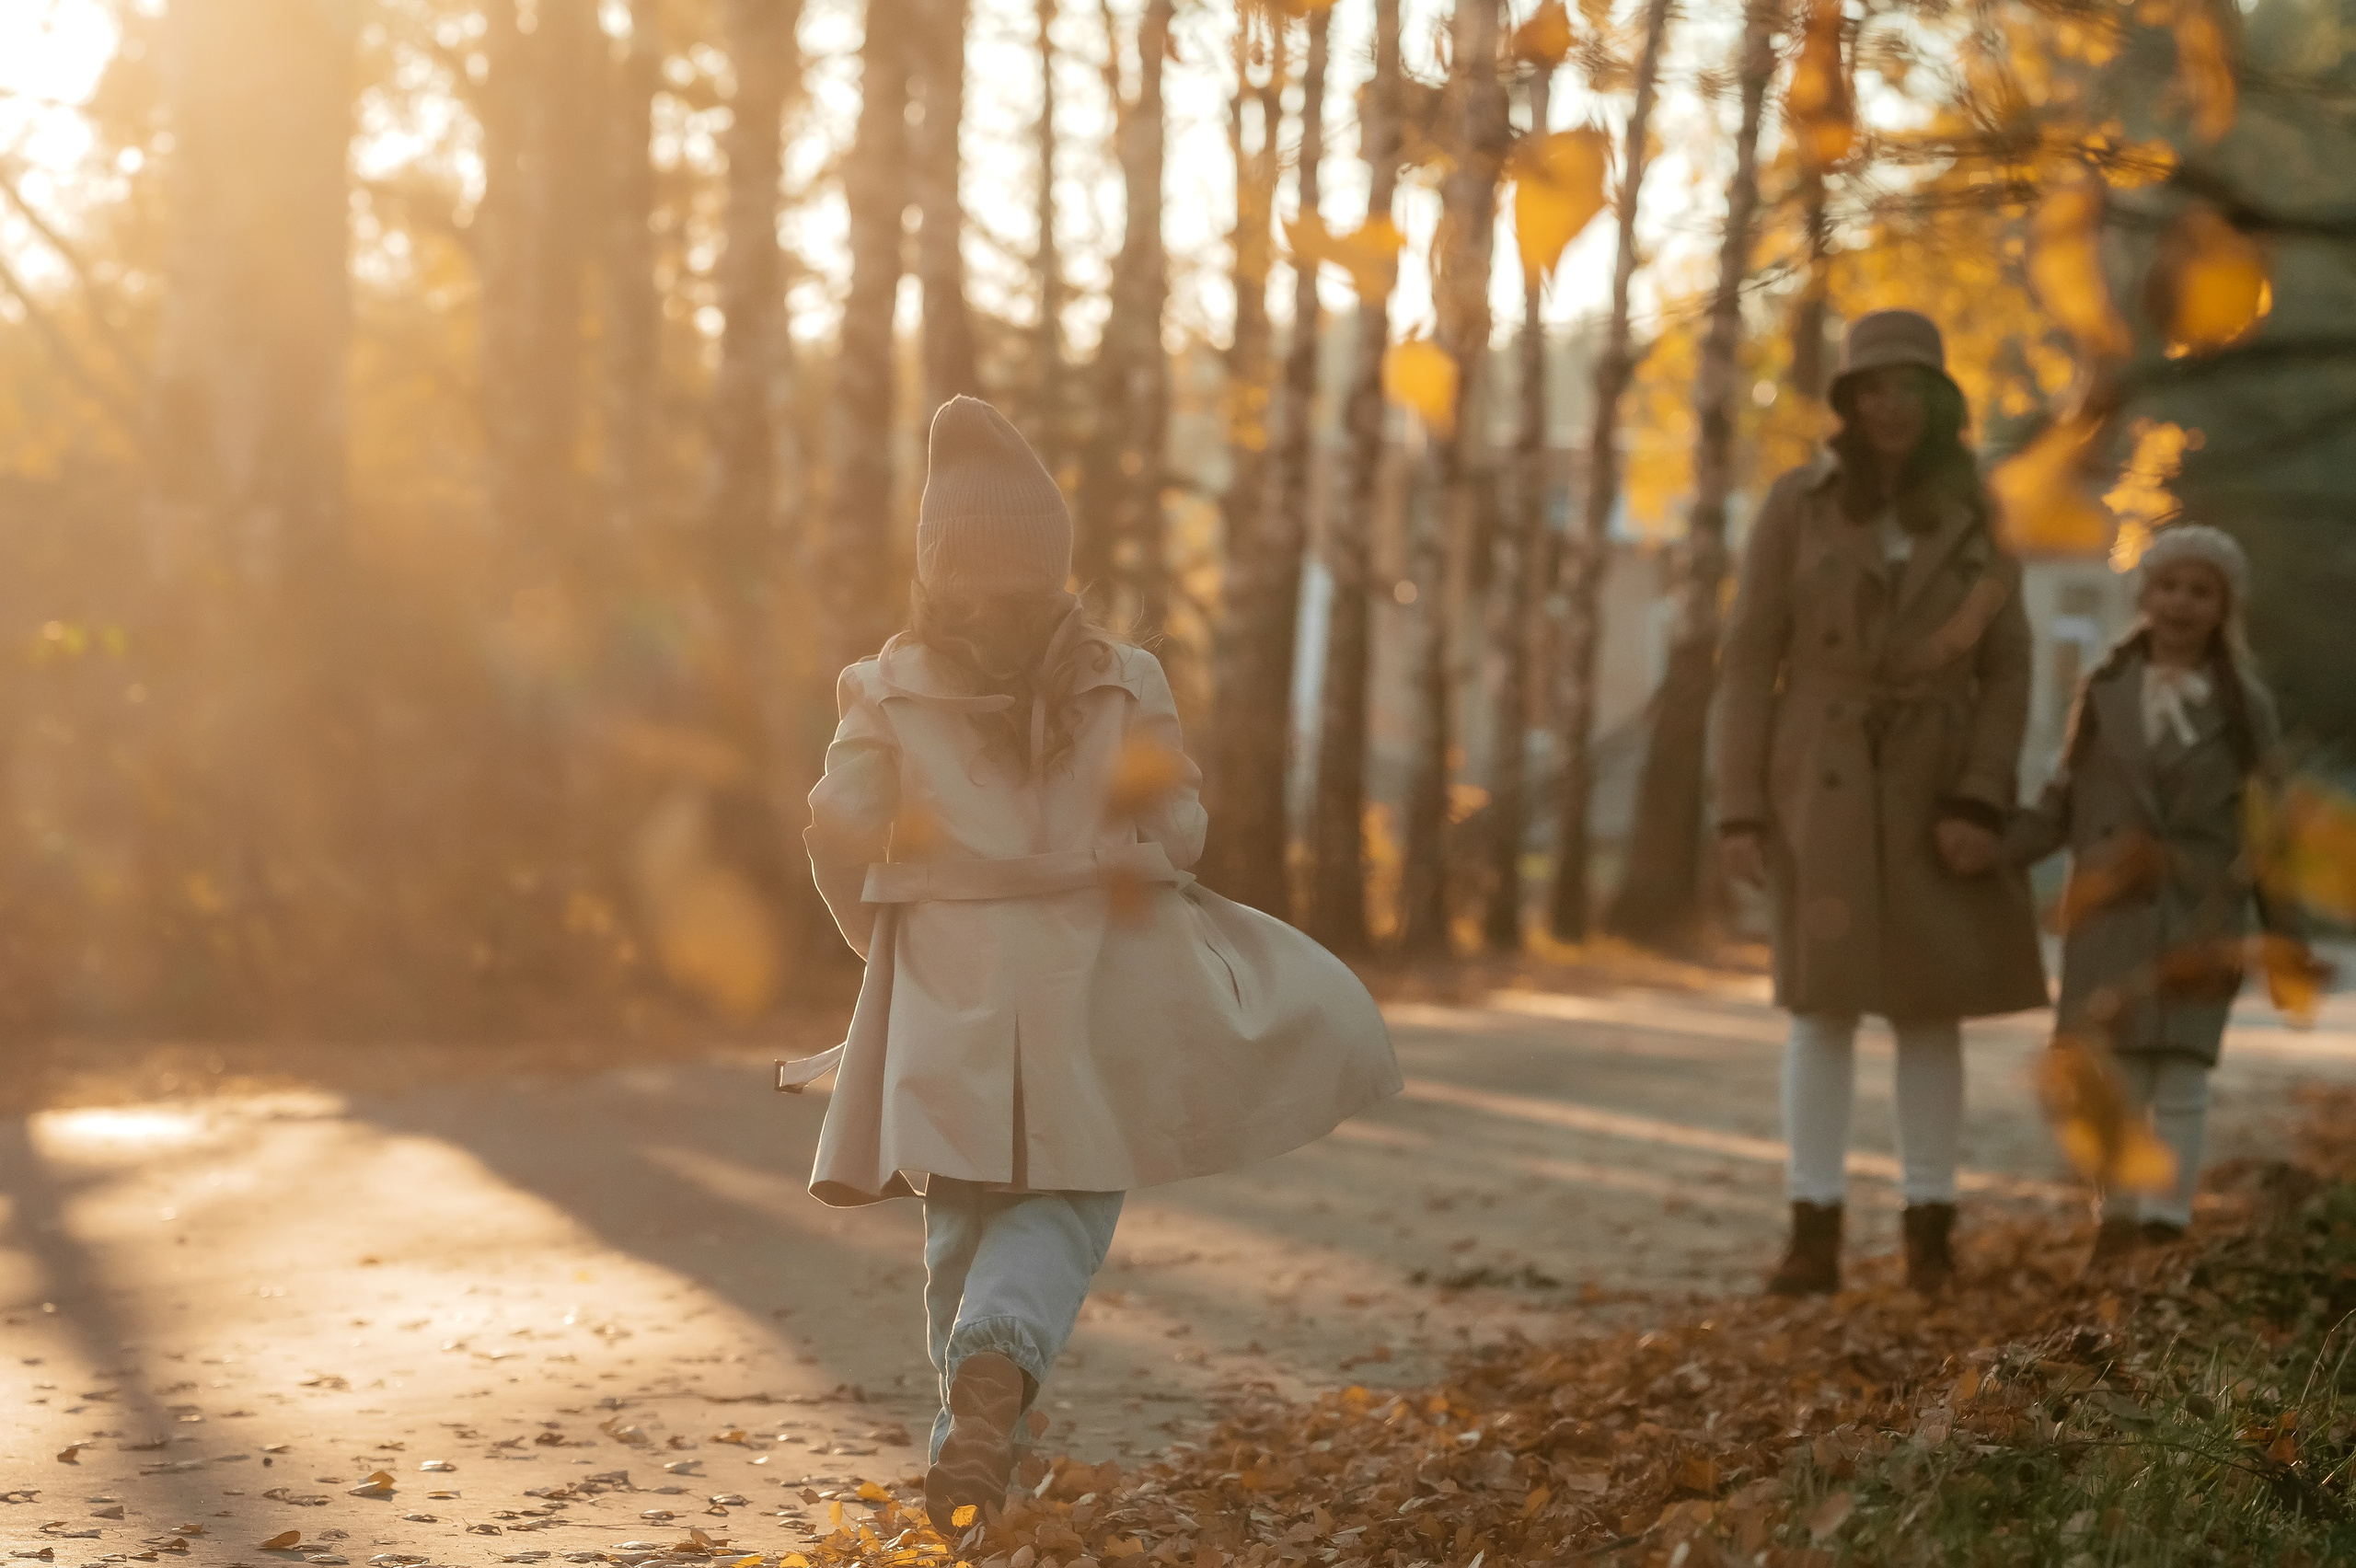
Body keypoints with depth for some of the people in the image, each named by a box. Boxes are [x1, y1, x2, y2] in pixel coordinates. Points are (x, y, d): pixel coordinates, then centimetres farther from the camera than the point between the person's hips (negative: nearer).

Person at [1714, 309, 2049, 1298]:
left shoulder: (1973, 517, 4)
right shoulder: (1795, 507, -1)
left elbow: (2006, 669, 2)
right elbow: (1751, 660, -1)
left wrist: (1981, 805, -10)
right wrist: (1738, 811, -7)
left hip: (1935, 786, 1)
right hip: (1820, 782, -1)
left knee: (1930, 1007, 2)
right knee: (1823, 1004, -3)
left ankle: (1930, 1235, 9)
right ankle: (1814, 1237, 0)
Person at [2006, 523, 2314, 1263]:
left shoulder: (2244, 707, 6)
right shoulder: (2103, 694, 8)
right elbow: (2061, 805, 8)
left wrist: (2290, 943, 4)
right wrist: (1990, 849, -8)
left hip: (2199, 920, -1)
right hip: (2112, 913, 1)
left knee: (2181, 1080, -3)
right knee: (2115, 1077, -1)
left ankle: (2166, 1227, 2)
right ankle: (2117, 1217, 11)